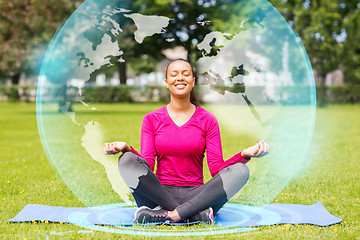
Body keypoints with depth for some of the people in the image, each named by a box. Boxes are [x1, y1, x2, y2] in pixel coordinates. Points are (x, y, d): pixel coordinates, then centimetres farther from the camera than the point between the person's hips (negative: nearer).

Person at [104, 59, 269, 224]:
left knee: (240, 171, -23)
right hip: (159, 195, 0)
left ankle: (169, 215, -31)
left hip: (195, 195, 0)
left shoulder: (207, 120, 7)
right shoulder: (152, 120, 7)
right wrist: (127, 148, -22)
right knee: (127, 161, -26)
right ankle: (195, 215, -27)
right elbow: (147, 166, -3)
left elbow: (217, 168, -1)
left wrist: (245, 155, -18)